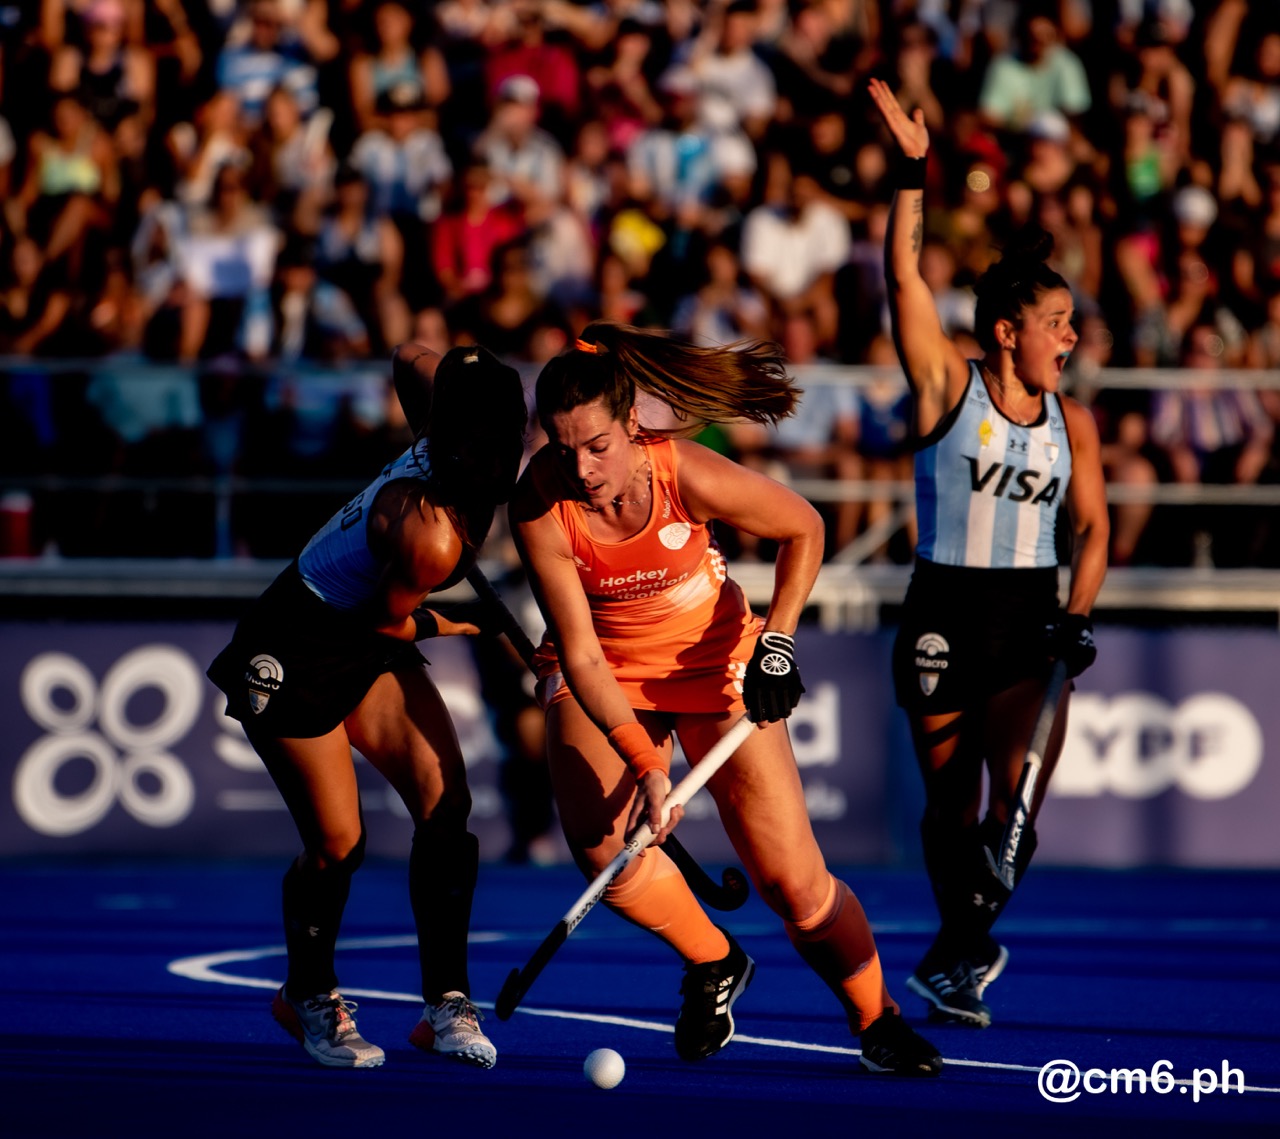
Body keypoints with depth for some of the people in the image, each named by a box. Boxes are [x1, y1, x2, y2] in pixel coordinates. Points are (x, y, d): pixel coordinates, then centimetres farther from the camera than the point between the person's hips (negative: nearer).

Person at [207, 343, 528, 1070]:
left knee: (445, 802, -8)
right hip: (296, 654, -8)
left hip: (368, 642, 8)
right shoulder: (430, 536, -38)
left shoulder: (455, 431, -17)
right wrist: (446, 627, 1)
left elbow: (411, 356, 4)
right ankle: (310, 996, 26)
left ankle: (446, 1002, 0)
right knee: (337, 841, -3)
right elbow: (386, 621, -16)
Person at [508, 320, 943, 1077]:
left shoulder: (689, 477, -29)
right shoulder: (540, 507, -27)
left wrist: (778, 642, -16)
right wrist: (643, 764, -32)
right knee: (602, 844, -22)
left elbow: (804, 528, -9)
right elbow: (580, 655, -24)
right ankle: (713, 966, 8)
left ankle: (876, 1018, 20)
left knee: (792, 879, -6)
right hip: (602, 669, 1)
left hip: (714, 656, -1)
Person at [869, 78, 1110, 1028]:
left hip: (1031, 625, 2)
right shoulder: (949, 387, -4)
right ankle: (966, 945, 26)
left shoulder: (1071, 420, 6)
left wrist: (1079, 618, -3)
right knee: (951, 804, 6)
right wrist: (913, 174, -21)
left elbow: (1093, 528, 11)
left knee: (1016, 807, -12)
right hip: (945, 617, -2)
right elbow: (905, 279, -13)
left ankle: (955, 955, 7)